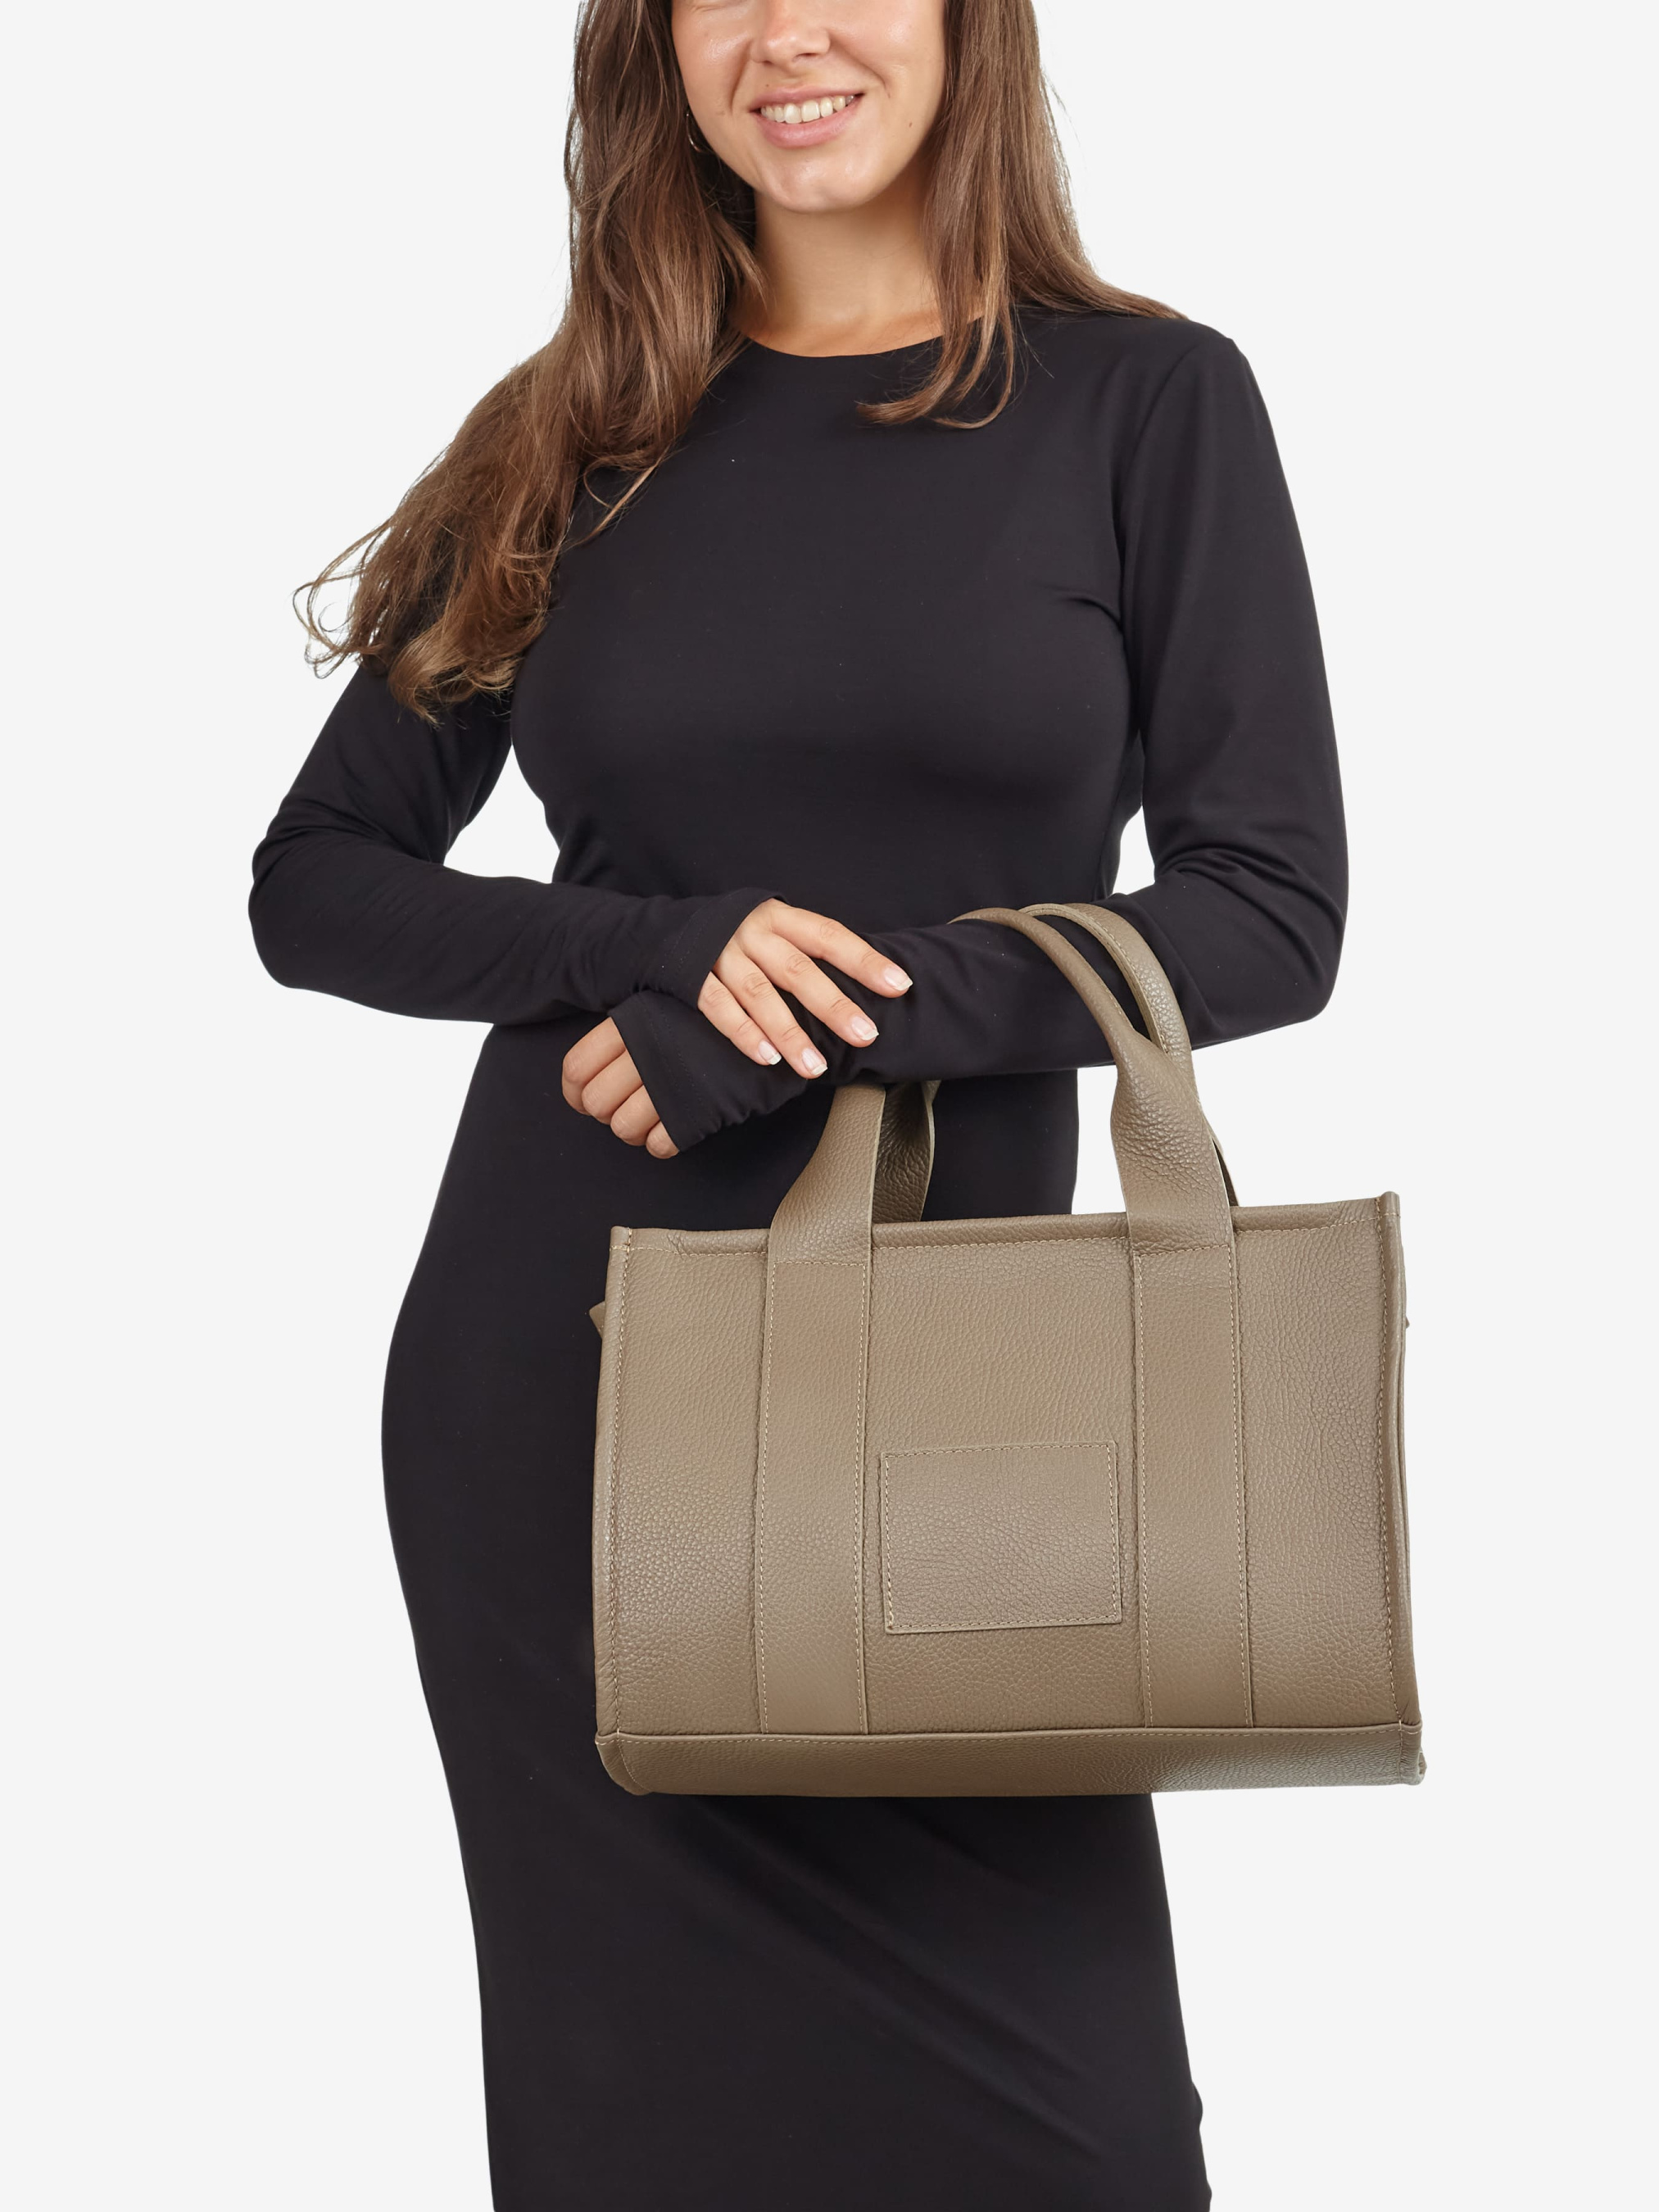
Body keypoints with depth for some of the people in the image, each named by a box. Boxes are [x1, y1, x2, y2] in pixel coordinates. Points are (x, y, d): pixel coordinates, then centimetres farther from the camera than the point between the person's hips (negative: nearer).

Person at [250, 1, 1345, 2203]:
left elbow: (1271, 912, -5)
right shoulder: (574, 440, 8)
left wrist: (813, 1015, -15)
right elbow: (317, 884, 8)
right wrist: (671, 944, -11)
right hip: (547, 1362, 2)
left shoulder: (1142, 401, 1)